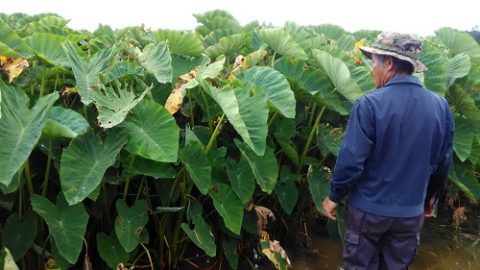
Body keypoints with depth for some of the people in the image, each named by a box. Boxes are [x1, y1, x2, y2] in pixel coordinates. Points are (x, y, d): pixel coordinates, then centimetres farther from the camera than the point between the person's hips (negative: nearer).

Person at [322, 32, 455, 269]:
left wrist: (334, 196, -4)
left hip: (368, 209, -4)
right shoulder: (440, 106, -5)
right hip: (411, 212, 4)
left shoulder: (369, 104, -21)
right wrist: (431, 197, 21)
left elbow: (351, 159, -20)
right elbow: (443, 162, 5)